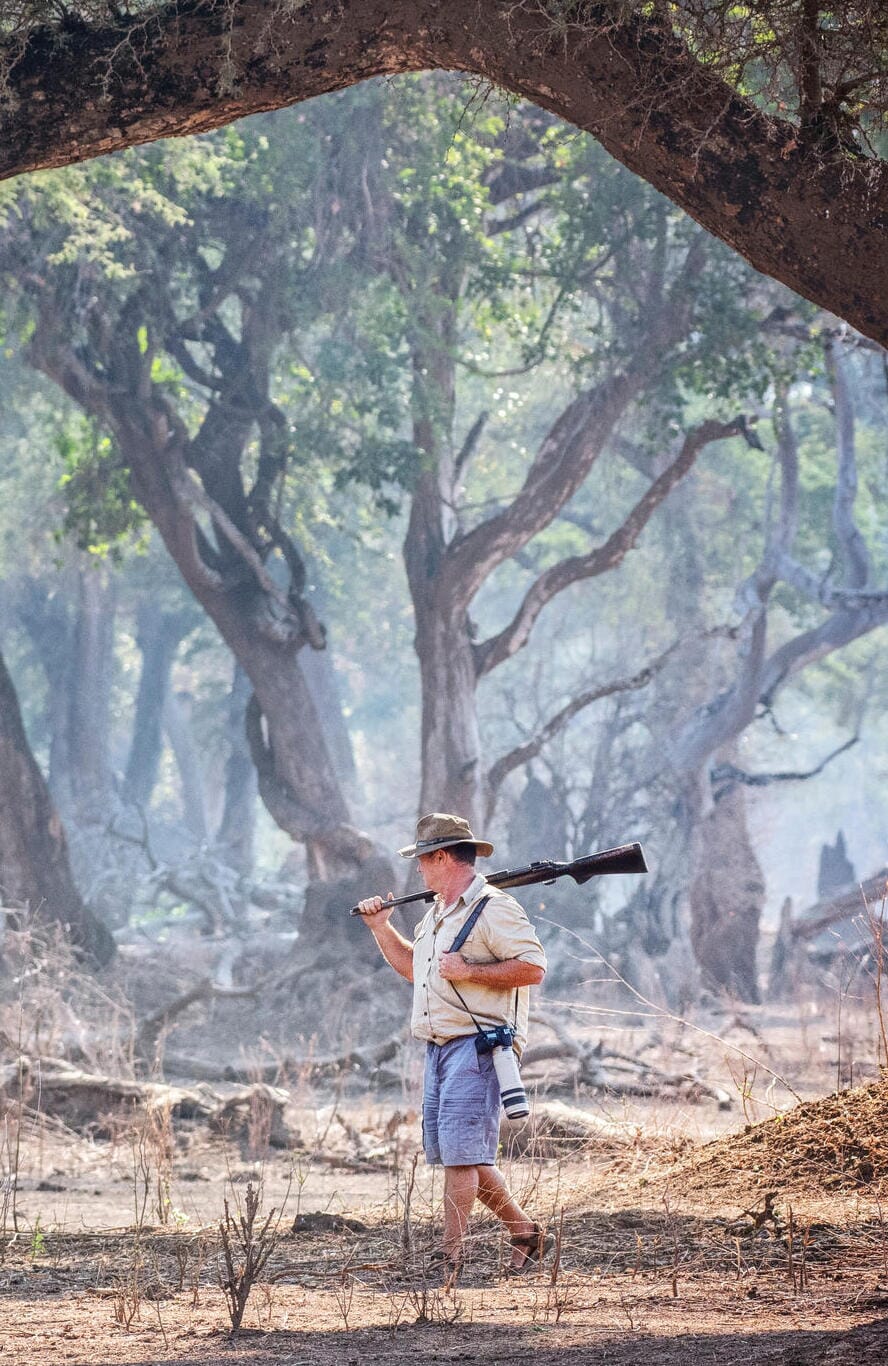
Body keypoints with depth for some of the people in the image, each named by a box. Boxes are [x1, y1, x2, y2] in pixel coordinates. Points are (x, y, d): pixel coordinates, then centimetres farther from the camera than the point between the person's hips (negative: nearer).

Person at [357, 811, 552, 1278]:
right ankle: (526, 1234, 22)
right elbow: (414, 967, 34)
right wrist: (381, 928, 24)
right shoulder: (436, 914, 20)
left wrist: (467, 971, -20)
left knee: (460, 1153, -10)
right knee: (449, 1152, 11)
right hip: (439, 1048, 10)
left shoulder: (493, 908, -10)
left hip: (475, 1047, -10)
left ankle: (451, 1260, -7)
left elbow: (533, 968, -18)